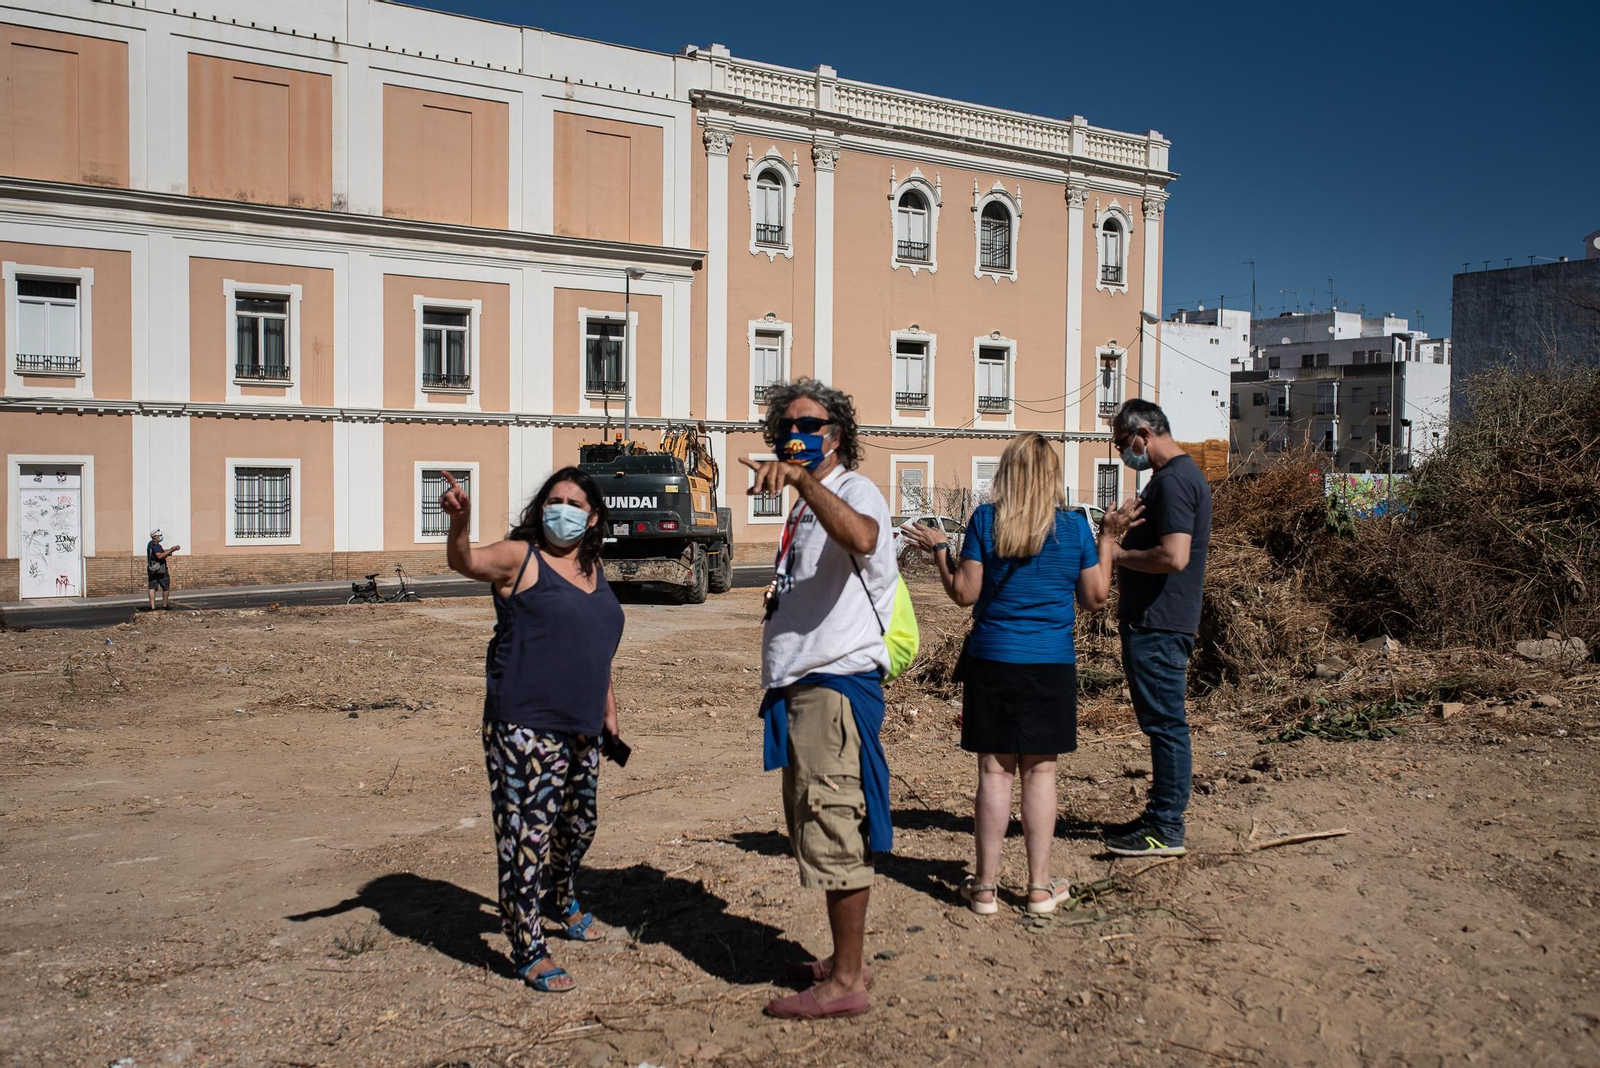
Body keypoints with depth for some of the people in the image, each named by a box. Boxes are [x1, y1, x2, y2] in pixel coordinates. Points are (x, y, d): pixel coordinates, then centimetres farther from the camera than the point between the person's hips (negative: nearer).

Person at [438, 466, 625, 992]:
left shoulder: (592, 569, 12)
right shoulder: (520, 558, -8)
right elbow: (466, 562, -28)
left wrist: (607, 706, 22)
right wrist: (459, 522, -48)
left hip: (581, 728, 8)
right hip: (526, 728, -8)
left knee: (578, 823, 22)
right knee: (527, 832, -6)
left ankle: (560, 900, 48)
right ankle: (529, 953, 6)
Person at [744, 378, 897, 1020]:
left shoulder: (854, 492, -9)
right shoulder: (804, 506, 21)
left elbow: (860, 538, -36)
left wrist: (802, 477, -43)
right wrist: (780, 596, 14)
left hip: (837, 684, -10)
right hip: (801, 689, 10)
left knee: (834, 830, -6)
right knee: (816, 829, 17)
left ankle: (847, 981, 3)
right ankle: (843, 961, 30)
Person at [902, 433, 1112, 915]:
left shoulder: (985, 520, -3)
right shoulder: (1074, 526, -1)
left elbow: (964, 593, -3)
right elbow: (1095, 598, 5)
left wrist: (939, 550, 12)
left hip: (993, 660, 0)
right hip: (1052, 663, 1)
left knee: (994, 770, 5)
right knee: (1040, 770, 7)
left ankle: (985, 886, 12)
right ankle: (1040, 886, 14)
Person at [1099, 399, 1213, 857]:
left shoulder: (1174, 480, -17)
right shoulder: (1176, 475, 17)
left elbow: (1173, 556, -27)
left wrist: (1118, 553, -13)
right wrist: (1118, 527, 5)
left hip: (1159, 626, -11)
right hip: (1151, 620, 11)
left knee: (1165, 723, -4)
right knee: (1161, 723, 16)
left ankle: (1167, 832, 2)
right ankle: (1159, 816, 25)